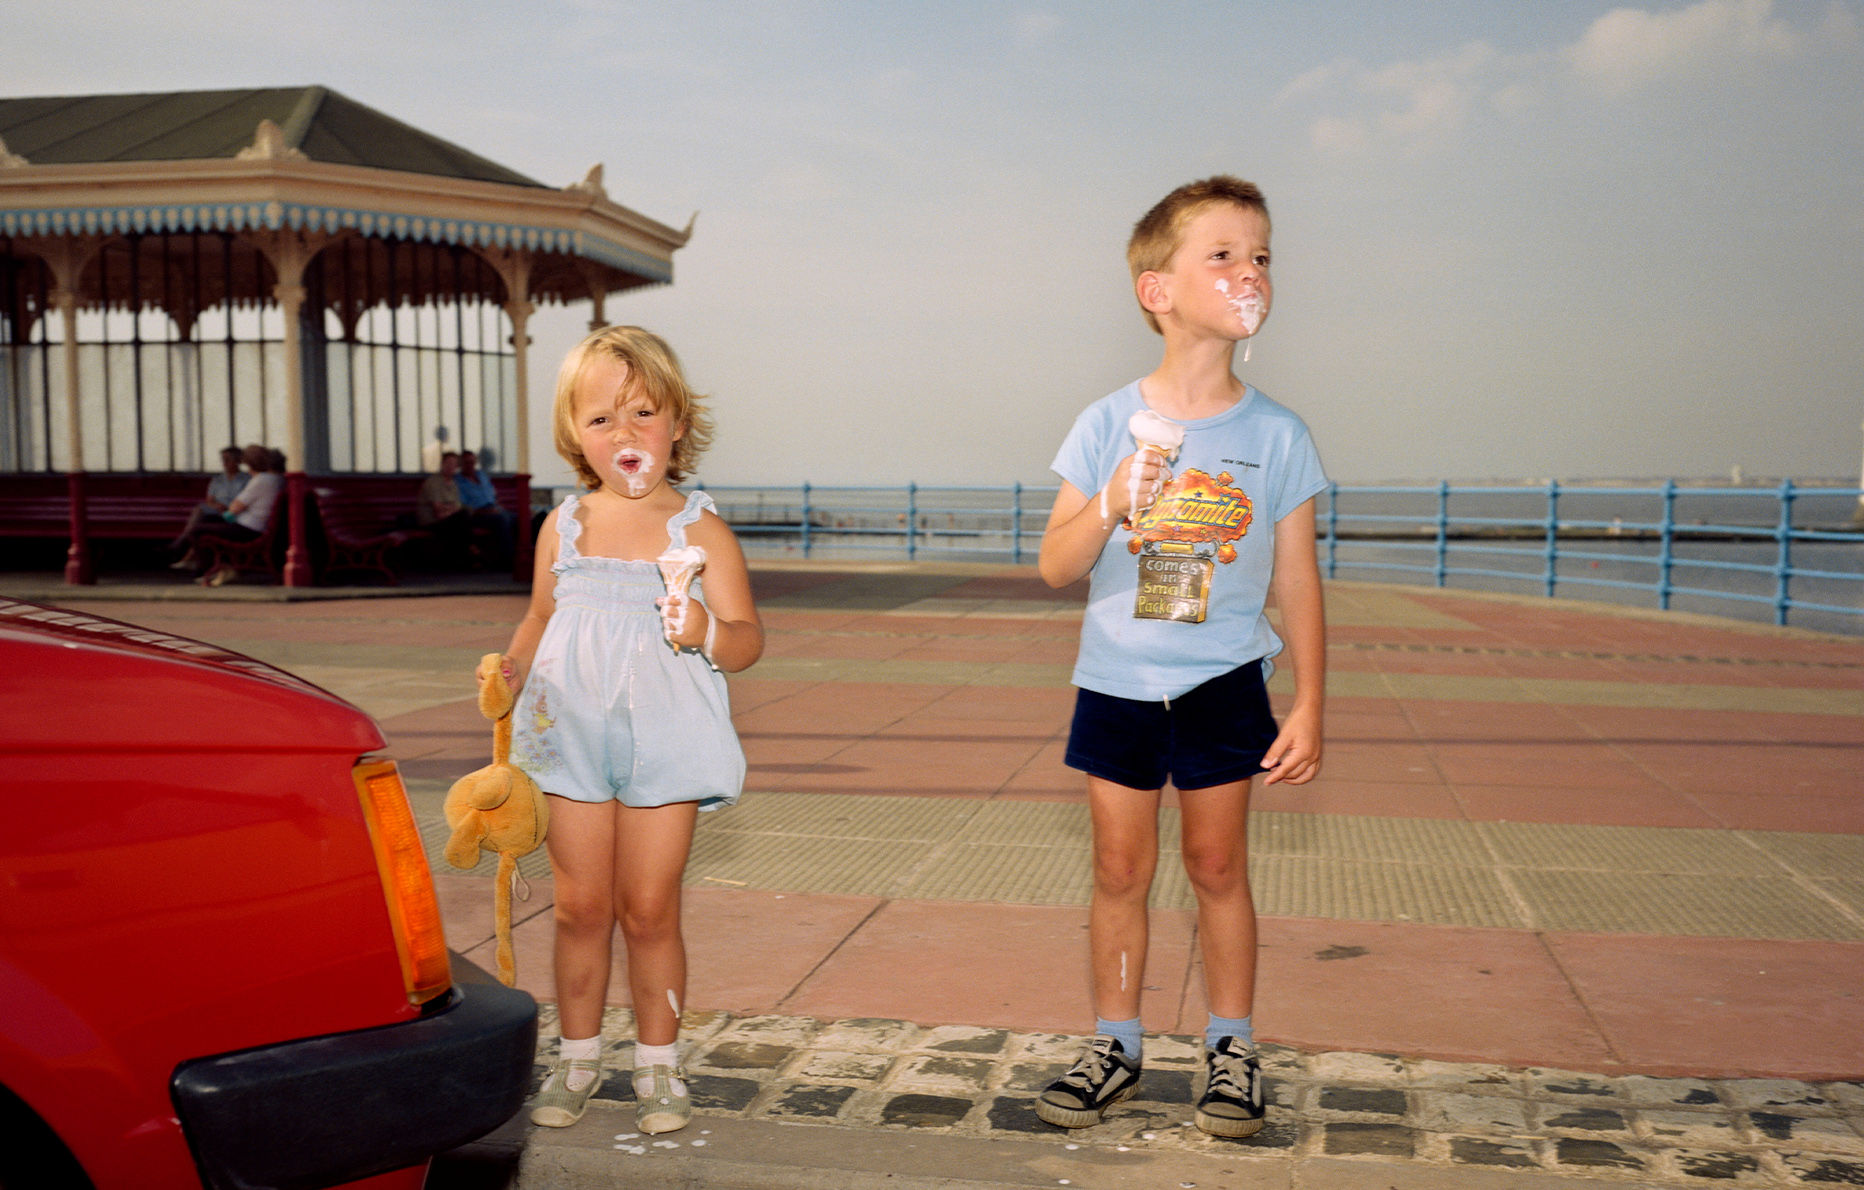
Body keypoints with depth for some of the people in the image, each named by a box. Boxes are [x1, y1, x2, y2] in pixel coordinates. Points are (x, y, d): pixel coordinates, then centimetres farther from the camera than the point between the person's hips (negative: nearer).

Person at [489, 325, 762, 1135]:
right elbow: (540, 619, 16)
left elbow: (746, 638, -7)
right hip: (572, 740, 3)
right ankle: (578, 1056, 27)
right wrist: (511, 666, -3)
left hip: (664, 744, -3)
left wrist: (706, 632, -27)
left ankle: (658, 1062, 22)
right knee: (580, 907, 10)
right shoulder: (563, 527, 5)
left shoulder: (699, 530, -5)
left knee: (648, 911, 5)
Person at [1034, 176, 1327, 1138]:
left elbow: (1297, 582, 0)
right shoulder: (1108, 426, -6)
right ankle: (1114, 1045, 25)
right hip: (1117, 685, 1)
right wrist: (1110, 506, -23)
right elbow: (1055, 567, -5)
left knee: (1217, 867, 8)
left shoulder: (1276, 436, -5)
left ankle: (1230, 1047, 25)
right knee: (1120, 869, 9)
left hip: (1222, 687, 0)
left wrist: (1309, 704, -2)